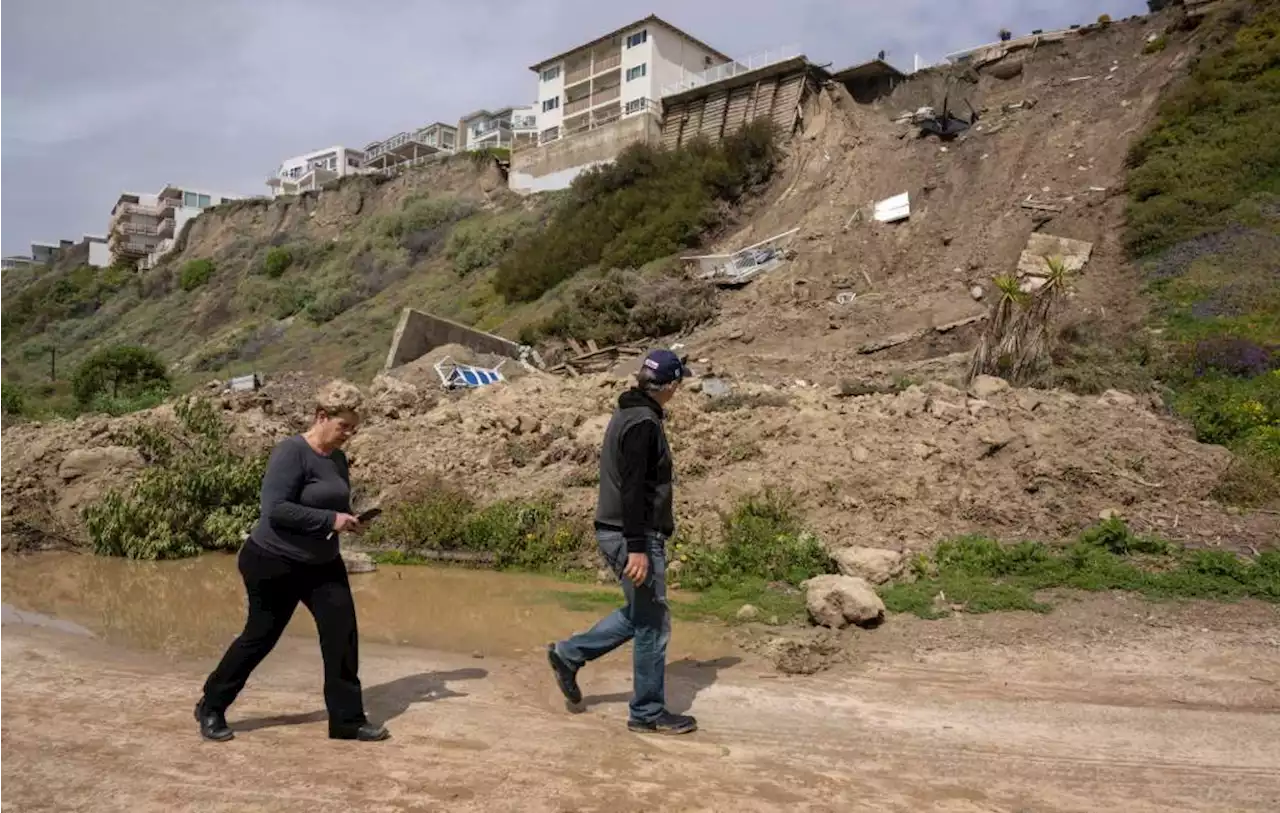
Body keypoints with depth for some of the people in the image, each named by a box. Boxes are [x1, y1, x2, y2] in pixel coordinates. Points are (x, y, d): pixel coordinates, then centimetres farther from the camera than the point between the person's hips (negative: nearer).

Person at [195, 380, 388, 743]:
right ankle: (211, 708, 29)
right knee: (260, 637, 7)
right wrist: (330, 520, -27)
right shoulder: (291, 452, -20)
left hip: (322, 564, 7)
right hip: (274, 563, -7)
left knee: (342, 633, -2)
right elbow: (275, 508, -28)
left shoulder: (337, 458, 4)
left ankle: (348, 719, 8)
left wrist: (349, 519, -5)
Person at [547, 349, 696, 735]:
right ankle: (648, 714, 14)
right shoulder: (643, 423, -17)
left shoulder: (627, 415, 13)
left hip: (616, 531, 10)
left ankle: (569, 653, 25)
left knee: (640, 613, 21)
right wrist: (637, 547, -24)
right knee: (652, 623, 2)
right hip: (633, 536, -10)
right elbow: (631, 489, -23)